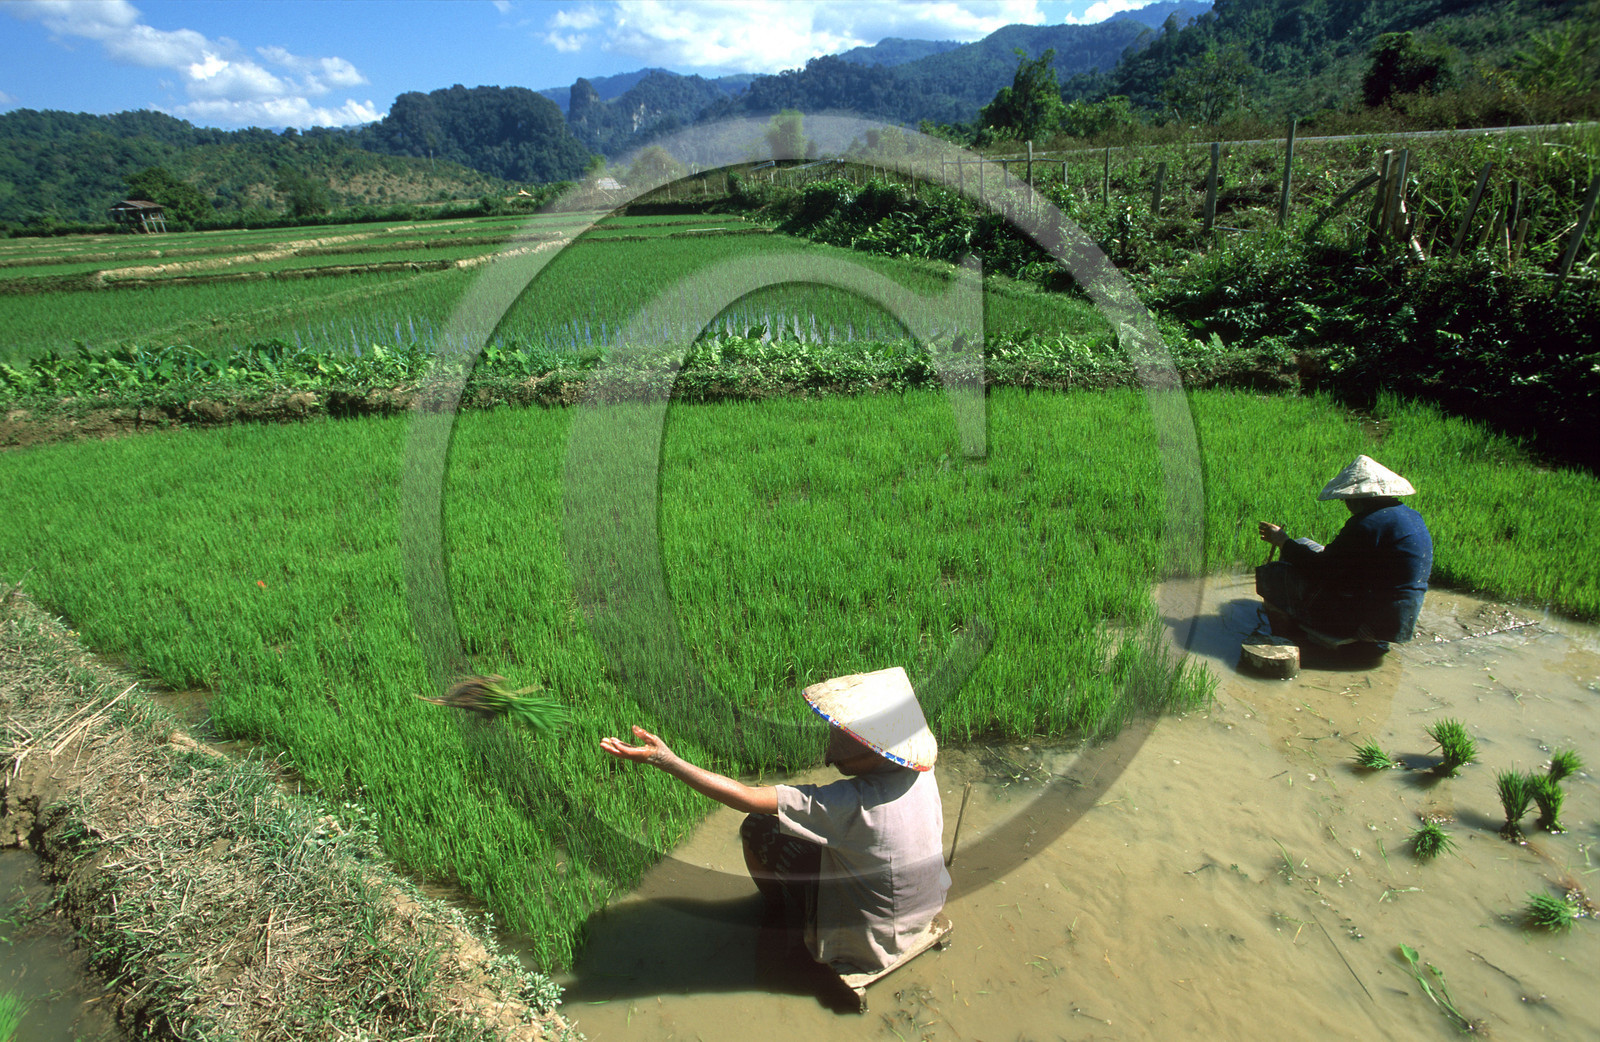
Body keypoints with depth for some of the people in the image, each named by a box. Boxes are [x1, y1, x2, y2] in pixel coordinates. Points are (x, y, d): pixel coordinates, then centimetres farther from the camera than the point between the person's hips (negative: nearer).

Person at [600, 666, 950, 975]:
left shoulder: (853, 802, -37)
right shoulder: (922, 775, -17)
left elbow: (748, 798, -36)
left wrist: (665, 759, -34)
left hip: (867, 946, -7)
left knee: (756, 828, -2)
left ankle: (782, 910, 27)